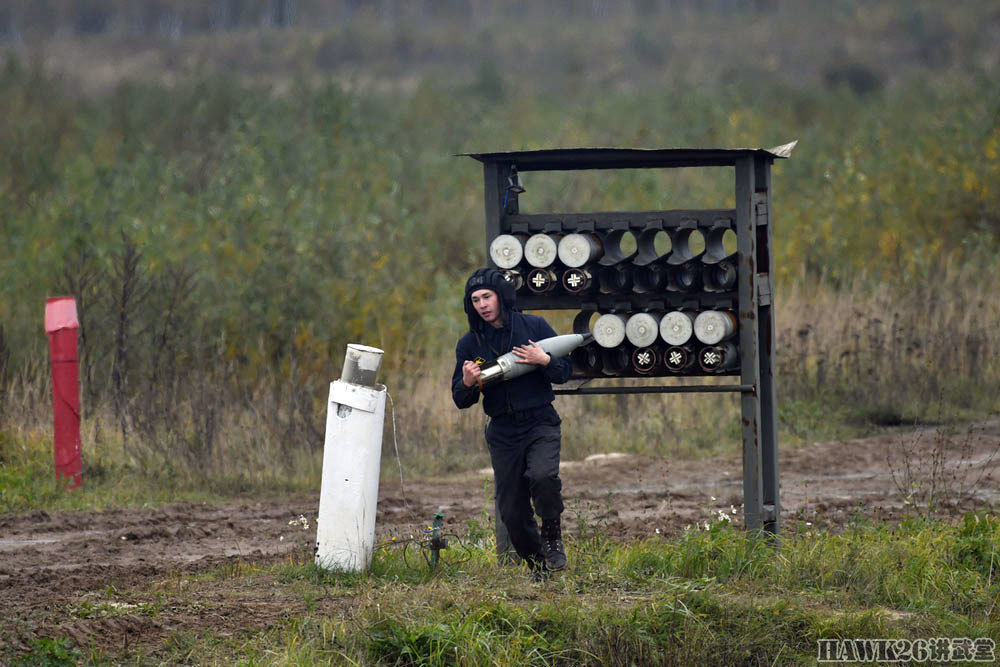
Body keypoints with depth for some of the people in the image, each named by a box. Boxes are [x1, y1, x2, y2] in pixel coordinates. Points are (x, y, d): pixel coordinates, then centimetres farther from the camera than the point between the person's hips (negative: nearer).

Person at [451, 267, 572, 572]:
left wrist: (544, 361, -17)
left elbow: (565, 371, 4)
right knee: (512, 513, 1)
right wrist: (468, 384, -16)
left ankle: (552, 536, -5)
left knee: (542, 476, -30)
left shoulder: (534, 326, -1)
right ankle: (538, 566, 22)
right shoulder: (469, 344, 3)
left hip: (541, 424, -2)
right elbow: (461, 400, 6)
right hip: (503, 431, 2)